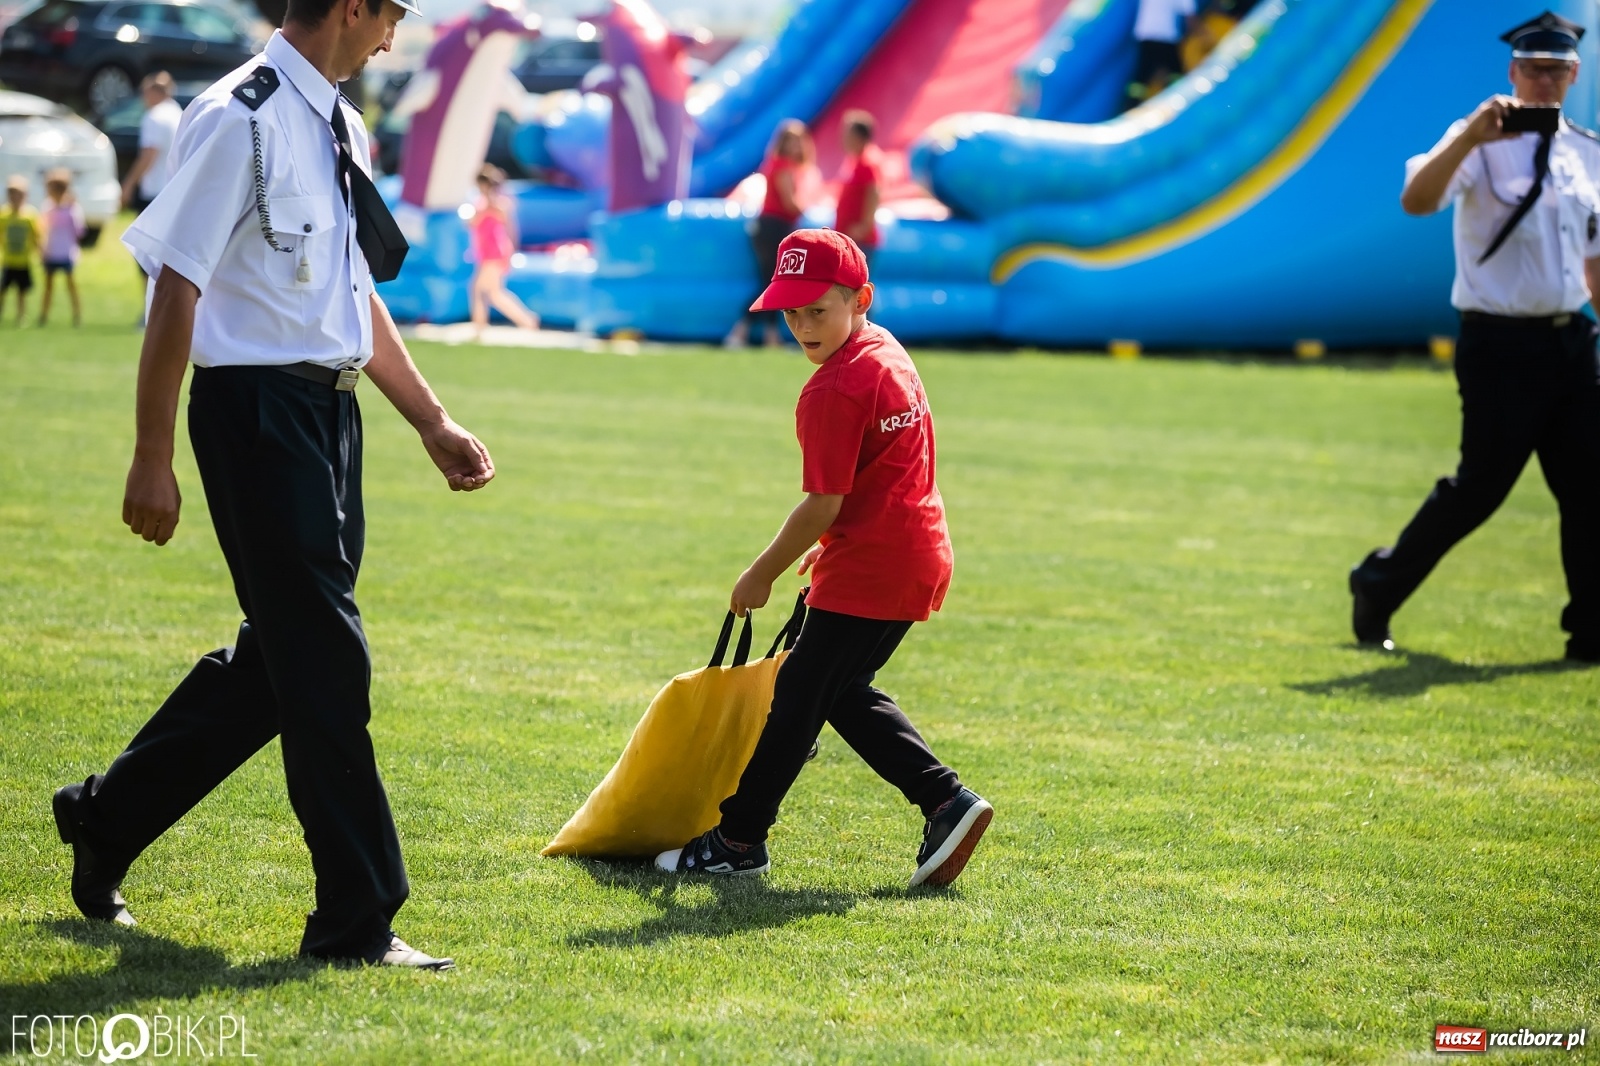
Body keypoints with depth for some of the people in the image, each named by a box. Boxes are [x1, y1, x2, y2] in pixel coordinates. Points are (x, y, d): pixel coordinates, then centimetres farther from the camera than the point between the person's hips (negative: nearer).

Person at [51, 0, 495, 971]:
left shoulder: (341, 128, 14)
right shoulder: (241, 120, -14)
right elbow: (177, 288, -16)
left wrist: (434, 426, 21)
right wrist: (153, 457, -18)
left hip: (331, 410, 9)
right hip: (258, 408, -9)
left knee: (283, 655, 14)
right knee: (324, 661, -6)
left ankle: (106, 819, 31)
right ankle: (357, 922, 0)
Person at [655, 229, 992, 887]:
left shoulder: (833, 392, -20)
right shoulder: (888, 352, 9)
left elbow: (822, 506, -19)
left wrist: (761, 575, -8)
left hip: (868, 574, -10)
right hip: (916, 558, 10)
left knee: (799, 695, 1)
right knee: (841, 691, 19)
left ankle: (739, 839, 11)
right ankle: (946, 802, 12)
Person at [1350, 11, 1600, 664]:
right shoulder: (1481, 144, -6)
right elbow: (1416, 200, -24)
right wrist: (1472, 134, -34)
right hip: (1500, 345, -6)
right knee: (1480, 487, -3)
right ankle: (1377, 588, 16)